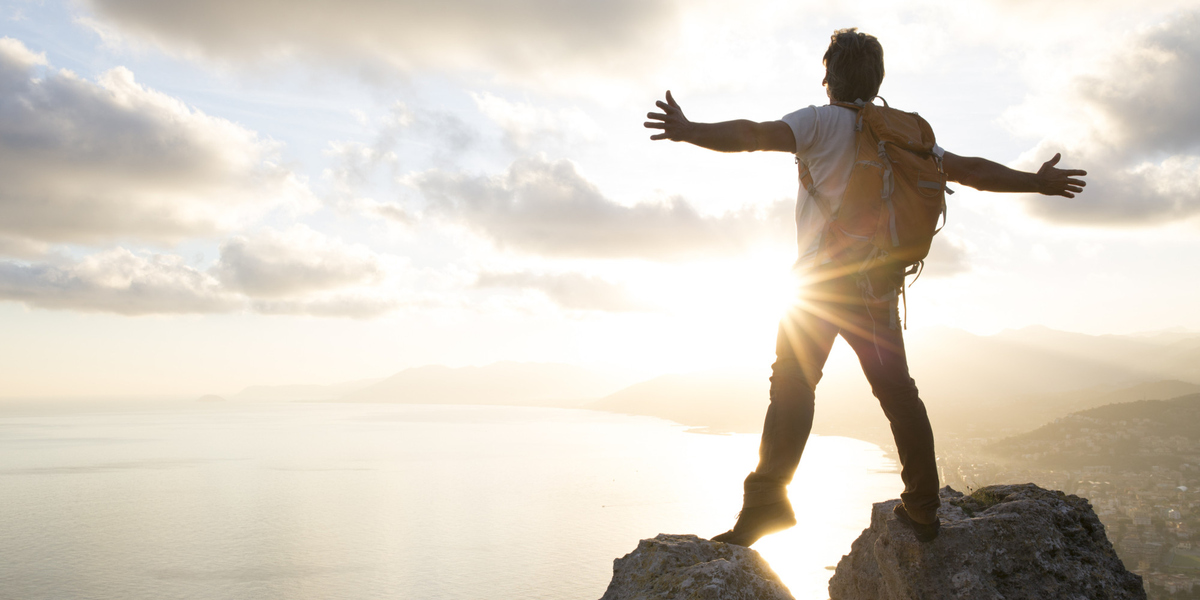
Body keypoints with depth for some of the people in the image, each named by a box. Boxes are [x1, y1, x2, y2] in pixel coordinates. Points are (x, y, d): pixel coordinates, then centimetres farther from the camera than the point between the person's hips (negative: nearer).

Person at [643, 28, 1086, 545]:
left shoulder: (821, 121, 0)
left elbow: (757, 135, -19)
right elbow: (969, 170, 19)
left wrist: (690, 132, -29)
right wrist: (1036, 182, 32)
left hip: (823, 280, -5)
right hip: (880, 285, 5)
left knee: (792, 387, -5)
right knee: (897, 392, 12)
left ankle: (766, 502, -13)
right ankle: (922, 510, 17)